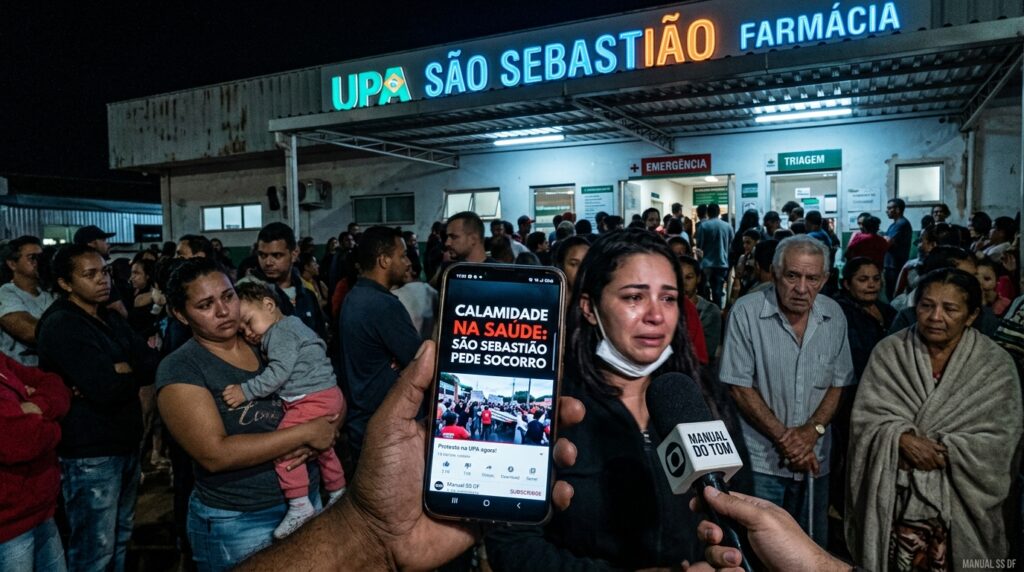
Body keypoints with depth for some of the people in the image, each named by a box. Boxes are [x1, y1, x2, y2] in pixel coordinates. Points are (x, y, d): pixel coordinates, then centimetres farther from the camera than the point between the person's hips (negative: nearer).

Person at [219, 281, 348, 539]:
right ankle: (338, 494, 40)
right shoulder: (290, 327, 20)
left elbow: (278, 373, -22)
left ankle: (299, 505, -16)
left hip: (313, 399, -11)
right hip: (328, 396, 11)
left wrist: (245, 391, -19)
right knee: (322, 447, 25)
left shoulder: (281, 331, -12)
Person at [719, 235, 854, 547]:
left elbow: (839, 384, 4)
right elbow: (739, 387, -12)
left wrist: (812, 430, -11)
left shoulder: (834, 316, 1)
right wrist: (783, 436, -13)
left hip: (815, 461, 4)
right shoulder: (746, 312, -13)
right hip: (760, 460, -4)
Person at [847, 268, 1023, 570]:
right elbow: (866, 418, -5)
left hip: (960, 500, 0)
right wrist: (902, 439, -22)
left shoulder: (995, 364, -4)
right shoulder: (888, 352, -2)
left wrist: (940, 451, -16)